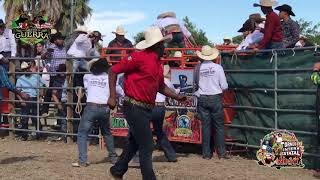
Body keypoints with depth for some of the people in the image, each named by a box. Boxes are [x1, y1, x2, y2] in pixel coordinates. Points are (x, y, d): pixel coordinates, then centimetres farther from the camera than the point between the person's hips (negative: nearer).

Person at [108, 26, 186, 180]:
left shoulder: (158, 63, 12)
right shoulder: (140, 57, -15)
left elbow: (161, 86, 25)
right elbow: (113, 71, -12)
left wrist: (177, 97, 16)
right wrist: (112, 96, -17)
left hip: (146, 109, 9)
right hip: (135, 107, -9)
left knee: (134, 143, 21)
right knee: (146, 146, -3)